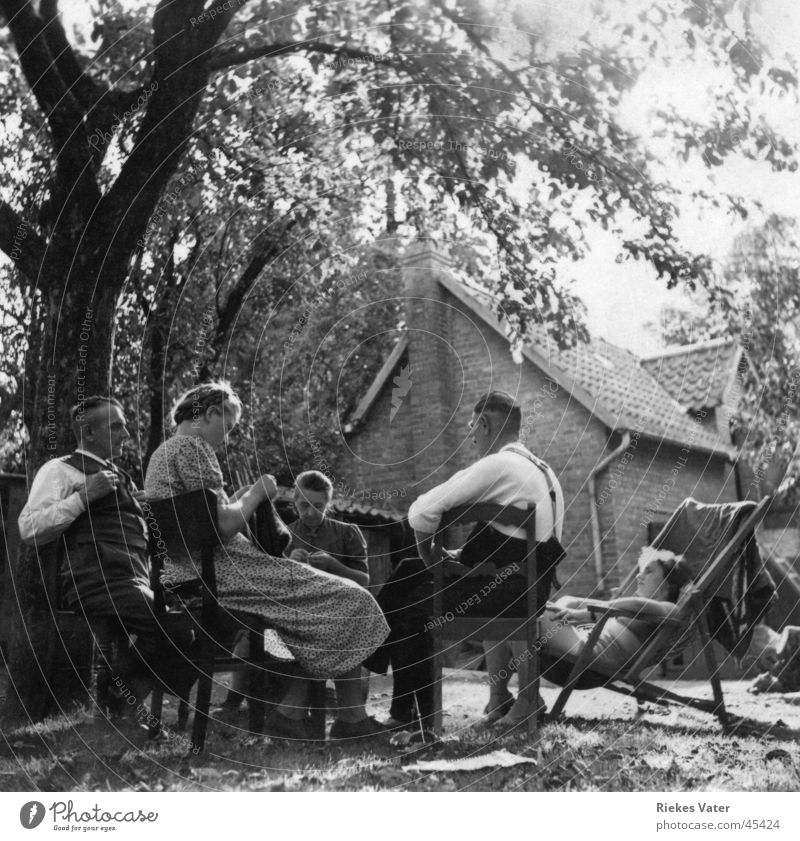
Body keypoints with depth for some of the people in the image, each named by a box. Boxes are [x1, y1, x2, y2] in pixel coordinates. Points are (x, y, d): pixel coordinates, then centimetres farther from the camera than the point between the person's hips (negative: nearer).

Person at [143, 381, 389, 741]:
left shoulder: (164, 451, 20)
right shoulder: (193, 447, -12)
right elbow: (224, 526, -19)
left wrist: (242, 496, 16)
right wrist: (257, 494, -4)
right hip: (214, 573, -11)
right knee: (350, 600, -11)